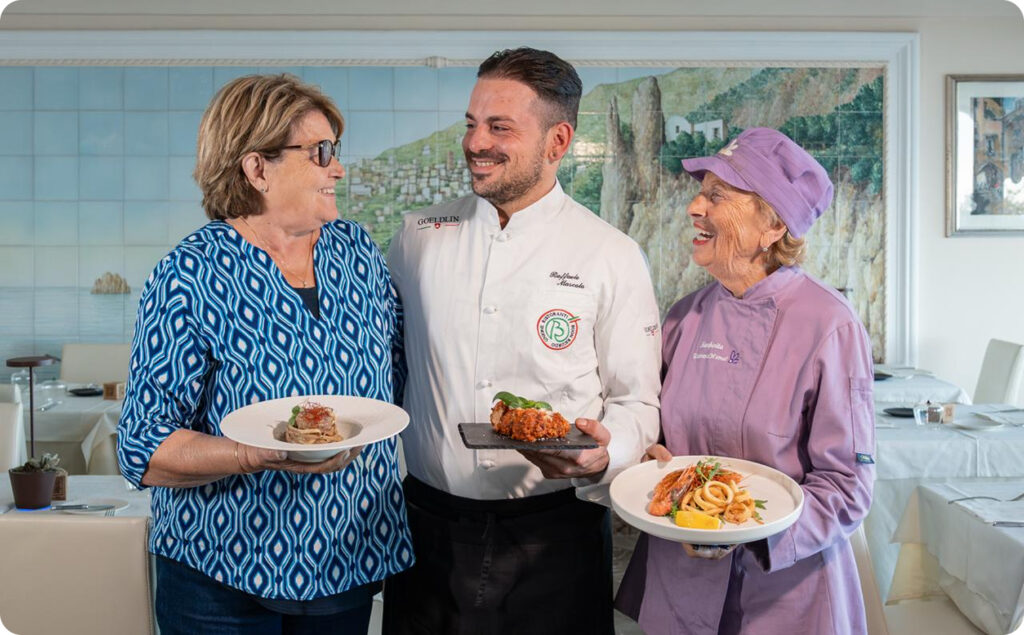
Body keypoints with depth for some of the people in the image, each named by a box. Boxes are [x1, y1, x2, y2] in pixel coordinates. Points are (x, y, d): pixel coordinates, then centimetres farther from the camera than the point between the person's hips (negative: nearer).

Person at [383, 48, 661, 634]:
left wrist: (603, 454, -21)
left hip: (555, 535, -2)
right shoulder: (419, 235, 2)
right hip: (430, 528, 3)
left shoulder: (613, 257, -6)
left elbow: (637, 401, -2)